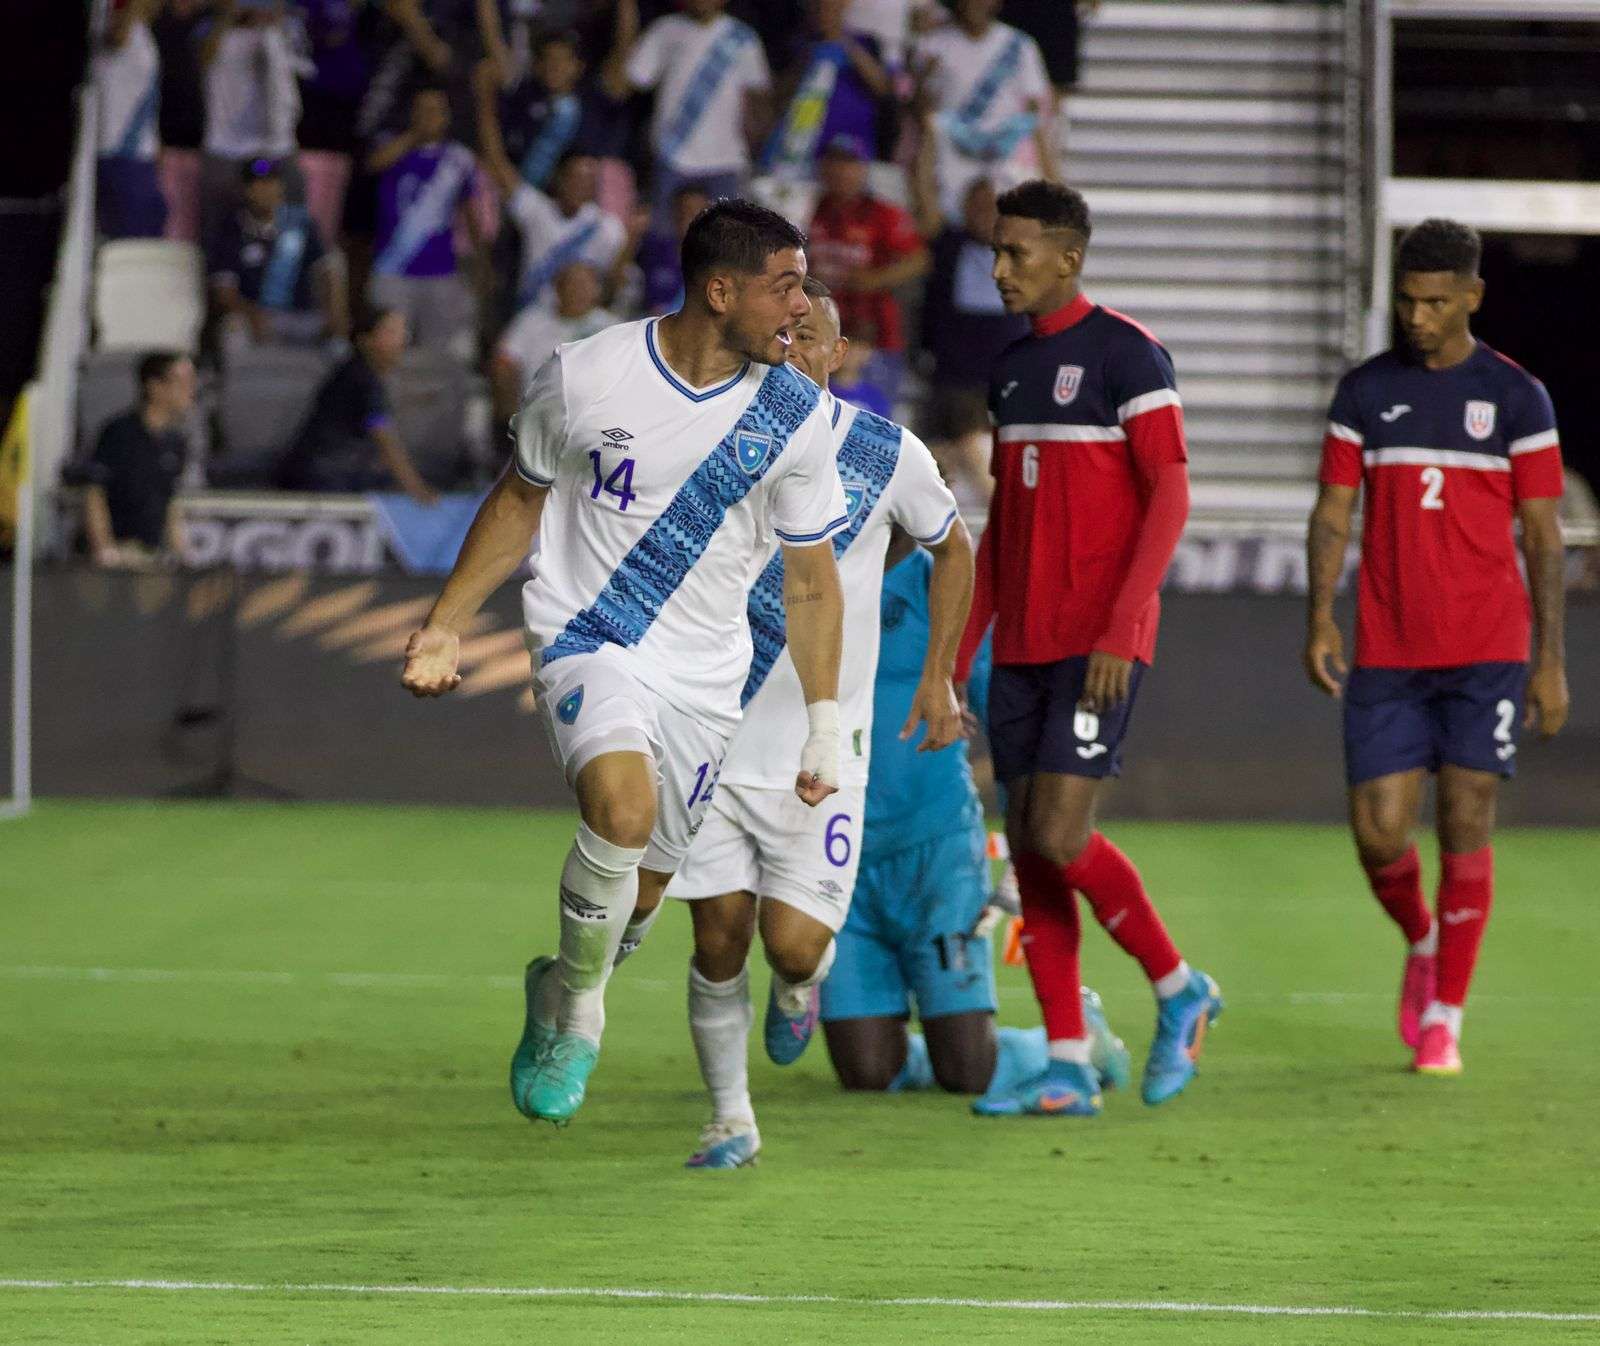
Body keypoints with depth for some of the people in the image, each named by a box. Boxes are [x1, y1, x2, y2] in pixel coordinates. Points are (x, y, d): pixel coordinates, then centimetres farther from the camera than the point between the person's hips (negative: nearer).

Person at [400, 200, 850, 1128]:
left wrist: (825, 729, 6)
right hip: (587, 639, -3)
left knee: (639, 896, 6)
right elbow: (521, 499, 7)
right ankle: (580, 1003, -6)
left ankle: (560, 998, 41)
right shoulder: (585, 378, -11)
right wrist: (446, 625, 9)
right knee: (622, 807, -31)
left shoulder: (795, 417, -6)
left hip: (705, 676, 3)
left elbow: (812, 579, 5)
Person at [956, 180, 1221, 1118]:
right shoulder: (1012, 368, 15)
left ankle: (1179, 990, 6)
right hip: (1023, 647, 8)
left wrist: (1119, 633, -20)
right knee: (1029, 850, 3)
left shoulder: (1127, 354, -9)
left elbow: (1171, 496, -13)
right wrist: (963, 650, 16)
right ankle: (1068, 1068, 6)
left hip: (1101, 646, -8)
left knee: (1061, 838, -15)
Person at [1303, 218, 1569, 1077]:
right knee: (1378, 834, -3)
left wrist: (1551, 661, -3)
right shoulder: (1366, 391, 6)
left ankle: (1443, 1019, 5)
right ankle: (1422, 942, 29)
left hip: (1486, 651, -2)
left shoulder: (1515, 396, 0)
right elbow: (1333, 513, 8)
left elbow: (1543, 535, 1)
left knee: (1465, 823, -6)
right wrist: (1319, 619, -6)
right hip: (1385, 653, 2)